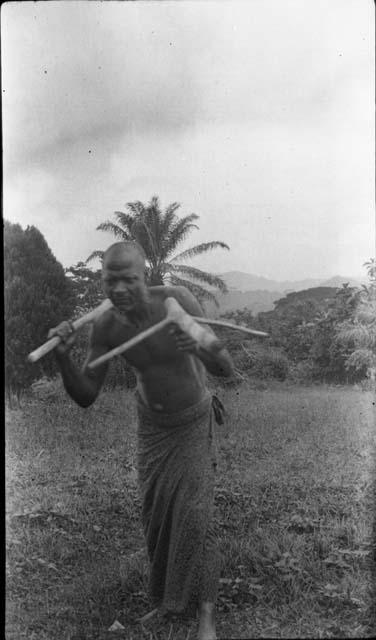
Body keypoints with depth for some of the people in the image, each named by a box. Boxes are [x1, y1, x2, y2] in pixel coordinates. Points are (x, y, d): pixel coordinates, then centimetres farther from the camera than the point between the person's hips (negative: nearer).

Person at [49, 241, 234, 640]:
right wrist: (62, 357, -37)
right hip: (150, 425, 3)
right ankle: (167, 589, 36)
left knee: (195, 517, -10)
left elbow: (226, 369, -27)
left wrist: (202, 348, -51)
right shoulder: (105, 327, -21)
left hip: (193, 423, -3)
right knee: (155, 513, 11)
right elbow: (85, 397, -17)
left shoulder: (178, 300, -31)